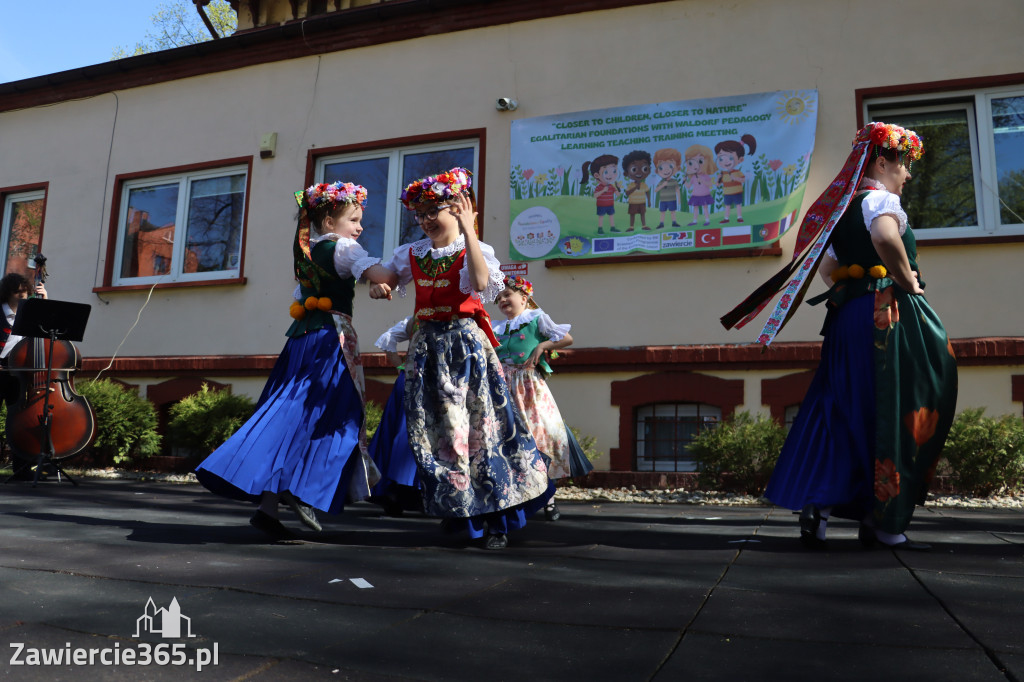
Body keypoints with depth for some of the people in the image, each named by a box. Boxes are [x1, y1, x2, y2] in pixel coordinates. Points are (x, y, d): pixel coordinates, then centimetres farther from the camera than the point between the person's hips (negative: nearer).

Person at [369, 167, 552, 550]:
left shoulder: (473, 250, -2)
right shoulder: (413, 254, 13)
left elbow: (480, 283, -24)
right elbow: (385, 280, 26)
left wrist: (468, 231, -21)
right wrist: (379, 289, 2)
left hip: (466, 342, -5)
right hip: (428, 346, 5)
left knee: (482, 425, -6)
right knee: (435, 428, 5)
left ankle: (495, 520, 3)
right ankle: (456, 508, 22)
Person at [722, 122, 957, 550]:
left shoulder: (846, 206, 21)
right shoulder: (881, 198, -6)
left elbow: (828, 265, 29)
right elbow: (885, 237, -29)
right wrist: (908, 281, -17)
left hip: (847, 317, 9)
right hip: (886, 313, -8)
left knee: (842, 415, 8)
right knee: (888, 414, -3)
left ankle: (816, 508, 5)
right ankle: (885, 522, 2)